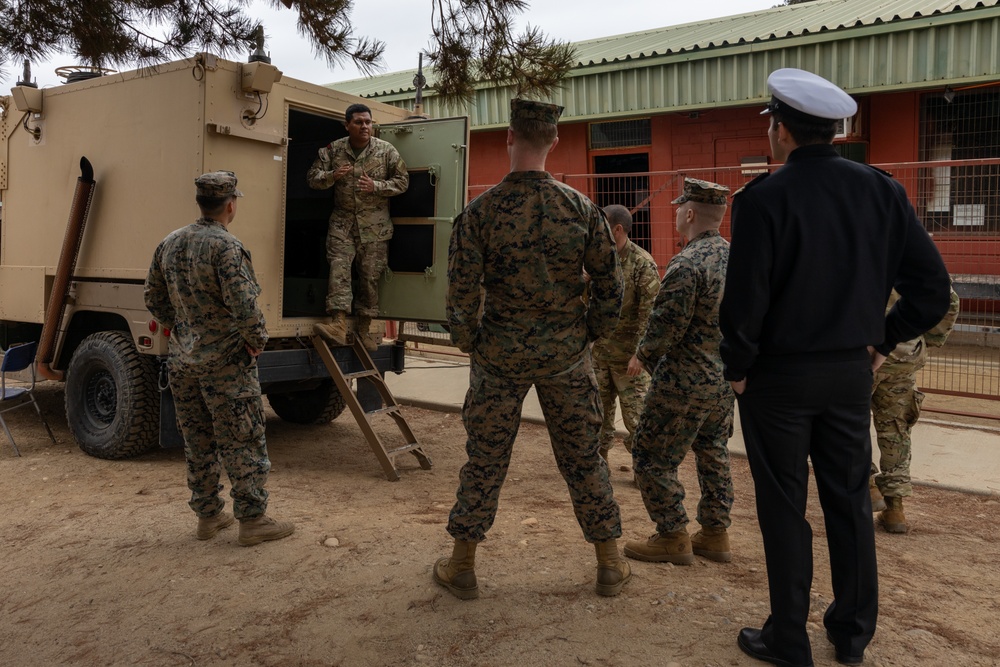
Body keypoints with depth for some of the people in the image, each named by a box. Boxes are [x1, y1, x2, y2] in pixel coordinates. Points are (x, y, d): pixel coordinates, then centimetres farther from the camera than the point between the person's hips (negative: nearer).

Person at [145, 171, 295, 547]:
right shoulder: (226, 247, -18)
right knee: (242, 443, 2)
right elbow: (243, 306, -25)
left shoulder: (169, 244, 7)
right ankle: (253, 520, 10)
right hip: (225, 362, -7)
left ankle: (208, 515, 27)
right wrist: (257, 340, -9)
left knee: (198, 443, 16)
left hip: (182, 361, 8)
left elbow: (154, 299, 15)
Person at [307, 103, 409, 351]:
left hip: (374, 225, 0)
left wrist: (376, 186, -16)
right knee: (339, 268, -13)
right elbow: (313, 178, 4)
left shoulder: (386, 150, -2)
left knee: (370, 275, 3)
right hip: (342, 221, 1)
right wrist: (332, 176, -18)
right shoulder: (333, 150, 1)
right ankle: (339, 325, -18)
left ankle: (364, 328, 15)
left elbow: (402, 181, 0)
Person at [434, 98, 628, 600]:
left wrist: (468, 343, 5)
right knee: (583, 459, 13)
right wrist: (591, 334, 12)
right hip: (566, 354, 1)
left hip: (500, 356, -1)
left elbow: (461, 293, -11)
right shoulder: (582, 209, -6)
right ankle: (610, 565, 25)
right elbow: (610, 285, -2)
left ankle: (462, 566, 24)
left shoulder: (480, 212, -11)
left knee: (485, 460, 11)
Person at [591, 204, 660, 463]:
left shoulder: (642, 263, -14)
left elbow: (649, 311, -17)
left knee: (635, 413, 4)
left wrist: (641, 352, -21)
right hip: (598, 352, 6)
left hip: (628, 356, -6)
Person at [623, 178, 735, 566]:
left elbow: (666, 327, -20)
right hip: (727, 380, 9)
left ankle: (673, 538, 13)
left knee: (652, 457, 5)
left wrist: (642, 357, -2)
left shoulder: (686, 264, -21)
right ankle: (716, 535, 29)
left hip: (684, 382, -9)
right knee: (713, 453, 21)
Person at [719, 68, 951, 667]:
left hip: (778, 375, -4)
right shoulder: (882, 190, 0)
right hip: (851, 372, 5)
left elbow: (744, 302, -19)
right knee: (850, 499, 17)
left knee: (784, 509, 8)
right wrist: (884, 339, 10)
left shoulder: (764, 198, -16)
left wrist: (738, 368, -5)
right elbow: (932, 288, -1)